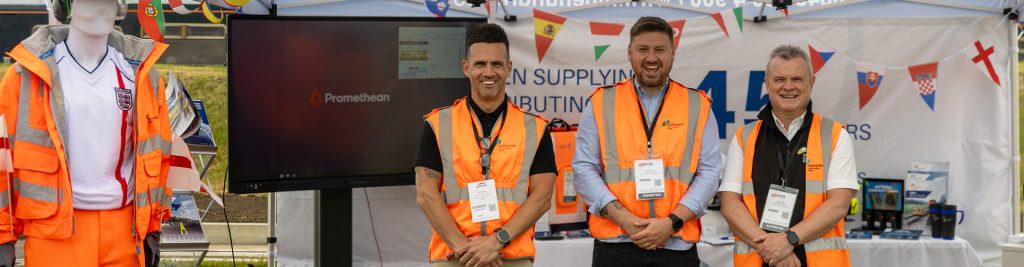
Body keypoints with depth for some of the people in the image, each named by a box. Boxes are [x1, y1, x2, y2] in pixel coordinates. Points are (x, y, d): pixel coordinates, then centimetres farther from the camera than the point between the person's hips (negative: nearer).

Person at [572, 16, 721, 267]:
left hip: (677, 246, 0)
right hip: (615, 246, 0)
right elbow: (584, 169, 0)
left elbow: (709, 172, 2)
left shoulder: (698, 106, 7)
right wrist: (624, 219, -12)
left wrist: (672, 222, -11)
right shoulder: (601, 103, 5)